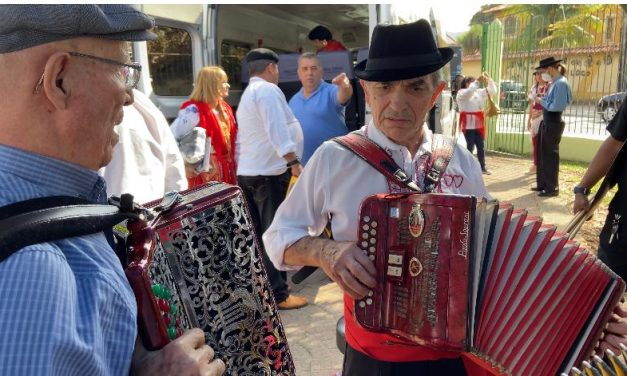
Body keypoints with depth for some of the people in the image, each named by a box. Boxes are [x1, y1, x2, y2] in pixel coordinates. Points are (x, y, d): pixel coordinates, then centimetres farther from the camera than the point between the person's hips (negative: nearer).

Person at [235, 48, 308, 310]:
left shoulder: (248, 94, 23)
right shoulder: (267, 90, -9)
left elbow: (241, 141, 22)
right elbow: (277, 130, -22)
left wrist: (242, 166, 23)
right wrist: (294, 161, -23)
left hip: (248, 171, 10)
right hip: (268, 173, -10)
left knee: (259, 233, 14)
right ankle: (277, 294, 0)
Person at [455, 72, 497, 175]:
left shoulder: (479, 92, 13)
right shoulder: (461, 93, -5)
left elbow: (492, 91, 10)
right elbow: (469, 91, -26)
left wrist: (489, 80, -3)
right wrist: (478, 81, -27)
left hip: (478, 123, 6)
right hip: (468, 123, -6)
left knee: (481, 146, 8)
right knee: (470, 146, -7)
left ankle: (482, 167, 16)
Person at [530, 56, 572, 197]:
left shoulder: (561, 83, -17)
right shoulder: (554, 83, 10)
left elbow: (557, 106, -22)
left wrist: (542, 101, -11)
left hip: (553, 123, -9)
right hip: (546, 121, 9)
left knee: (551, 155, 0)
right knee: (542, 154, 17)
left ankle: (552, 188, 12)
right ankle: (542, 184, 29)